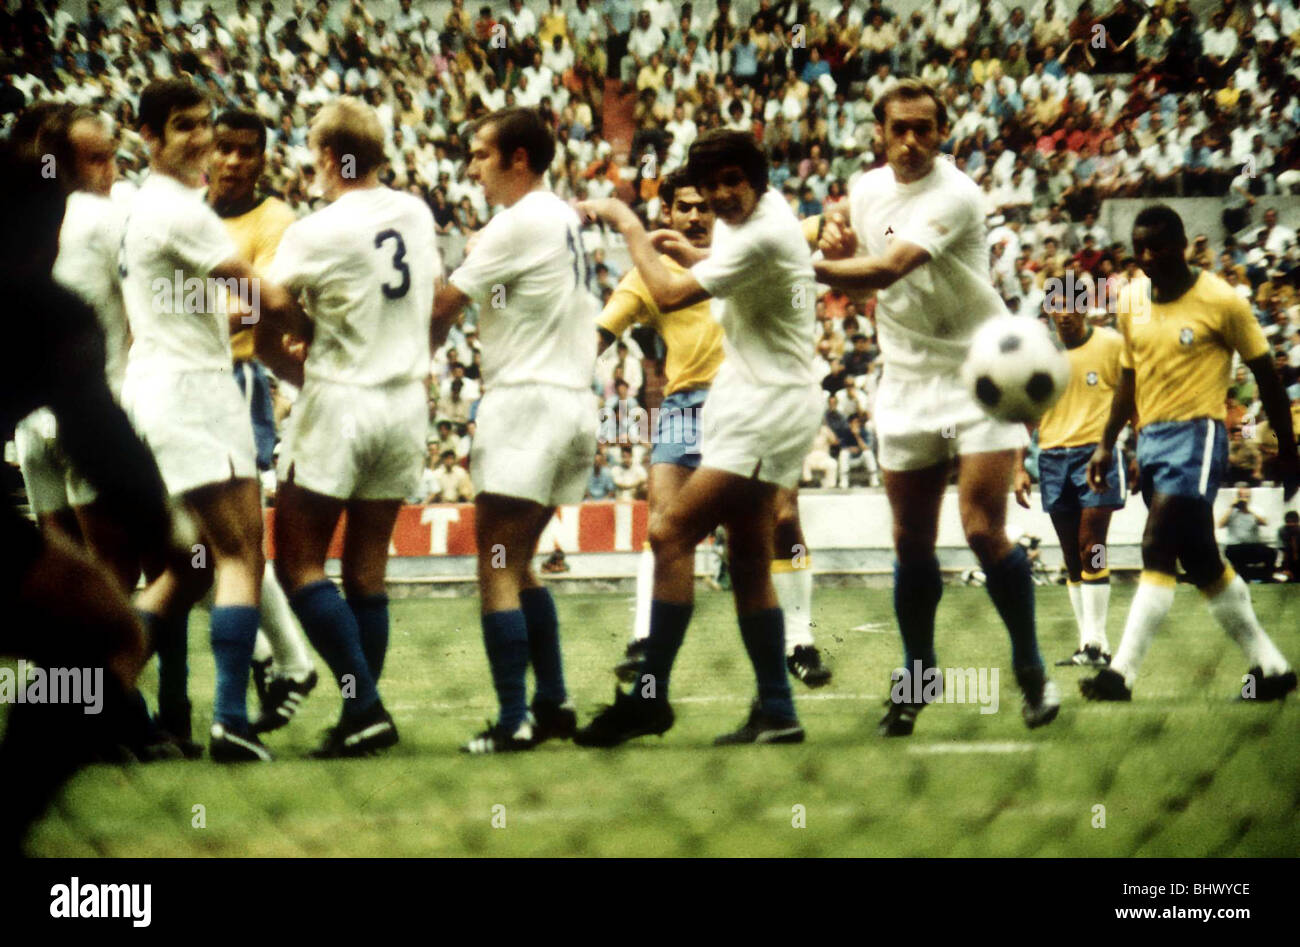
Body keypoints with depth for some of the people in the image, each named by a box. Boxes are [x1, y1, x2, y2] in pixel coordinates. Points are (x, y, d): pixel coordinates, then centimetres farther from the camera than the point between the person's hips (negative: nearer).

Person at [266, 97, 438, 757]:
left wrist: (297, 369, 13)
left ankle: (364, 706, -11)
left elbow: (267, 322, -7)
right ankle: (363, 718, 8)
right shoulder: (416, 215, 5)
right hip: (407, 400, 6)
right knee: (367, 566, 10)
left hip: (341, 400, -6)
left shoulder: (315, 234, -13)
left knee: (299, 561, 0)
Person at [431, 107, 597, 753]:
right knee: (517, 565, 17)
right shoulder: (565, 219, 16)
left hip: (527, 400, -9)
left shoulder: (520, 222, -11)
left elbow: (444, 305, -7)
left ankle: (514, 720, -14)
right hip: (575, 402, 9)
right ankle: (553, 705, 15)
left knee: (497, 567, -8)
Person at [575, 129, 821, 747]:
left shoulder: (762, 237, -21)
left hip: (769, 408, -11)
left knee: (672, 533, -16)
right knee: (749, 563, 9)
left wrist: (628, 225, -8)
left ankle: (650, 696, -15)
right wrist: (691, 254, 16)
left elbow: (668, 295, -20)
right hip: (749, 404, 11)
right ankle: (776, 713, 11)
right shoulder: (761, 209, 9)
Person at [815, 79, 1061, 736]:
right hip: (906, 381, 5)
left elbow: (888, 271, -31)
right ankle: (917, 677, 20)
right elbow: (856, 272, 22)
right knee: (911, 542, 5)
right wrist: (836, 244, -1)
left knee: (983, 530, -13)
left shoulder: (955, 195, -18)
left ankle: (1031, 670, 2)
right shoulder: (866, 190, 5)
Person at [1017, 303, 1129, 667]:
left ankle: (1096, 642, -10)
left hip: (1096, 451, -4)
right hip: (1052, 456, 4)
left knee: (1091, 548, -12)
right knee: (1072, 556, 5)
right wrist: (1020, 467, 7)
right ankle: (1087, 643, 9)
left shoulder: (1111, 344, 0)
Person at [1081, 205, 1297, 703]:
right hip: (1150, 437, 7)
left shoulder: (1220, 301, -8)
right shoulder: (1131, 300, 9)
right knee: (1201, 563, 11)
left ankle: (1122, 671, -23)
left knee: (1158, 550, -19)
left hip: (1197, 432, -7)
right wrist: (1106, 444, 15)